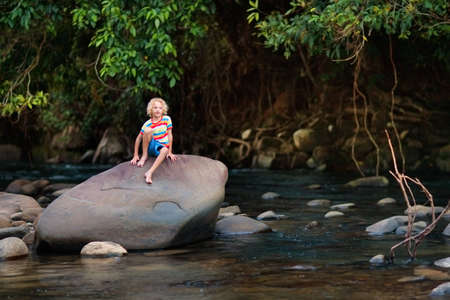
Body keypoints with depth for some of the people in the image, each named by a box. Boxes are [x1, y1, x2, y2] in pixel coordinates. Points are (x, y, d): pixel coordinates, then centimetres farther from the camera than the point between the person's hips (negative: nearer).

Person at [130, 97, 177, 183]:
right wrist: (135, 156, -3)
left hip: (161, 148, 0)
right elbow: (138, 139, 0)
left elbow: (170, 135, -1)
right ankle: (144, 156, -16)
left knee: (165, 150, -40)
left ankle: (149, 173, -50)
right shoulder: (148, 124, -5)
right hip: (151, 146, 0)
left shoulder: (166, 119, -3)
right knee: (147, 130, -29)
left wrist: (169, 152, -4)